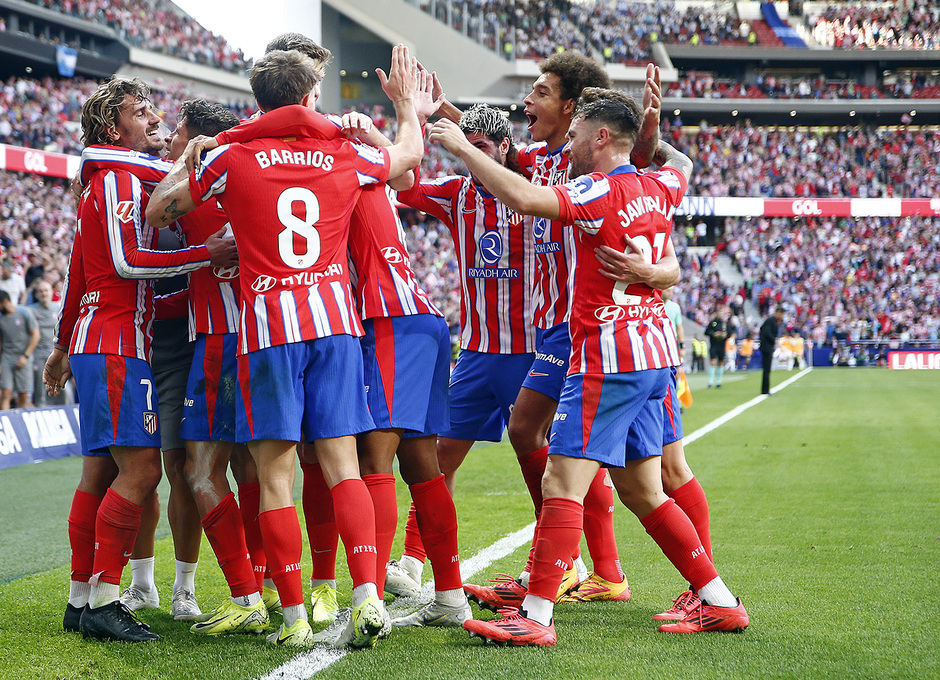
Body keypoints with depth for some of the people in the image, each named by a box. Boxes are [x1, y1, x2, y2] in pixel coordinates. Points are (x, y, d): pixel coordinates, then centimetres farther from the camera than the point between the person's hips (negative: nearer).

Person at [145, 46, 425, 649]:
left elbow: (158, 211, 13)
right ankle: (368, 594, -10)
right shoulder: (344, 156, 7)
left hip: (268, 326, -2)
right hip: (334, 317, 2)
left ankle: (294, 617, 1)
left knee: (276, 477, 1)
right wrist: (407, 101, 47)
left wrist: (182, 167, 31)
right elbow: (410, 154, 29)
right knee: (343, 467, 3)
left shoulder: (233, 158, -1)